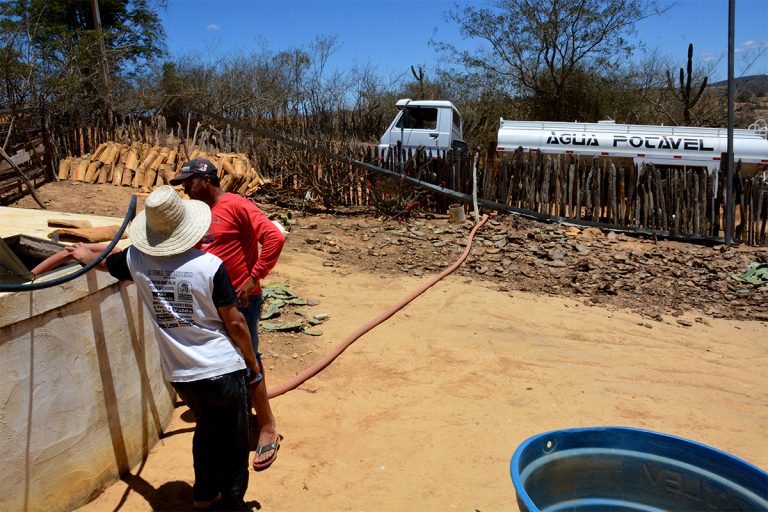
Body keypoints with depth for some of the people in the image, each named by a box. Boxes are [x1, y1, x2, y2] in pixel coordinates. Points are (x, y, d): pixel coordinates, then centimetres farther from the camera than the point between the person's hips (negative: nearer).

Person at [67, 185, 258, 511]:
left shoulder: (136, 260, -4)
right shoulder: (210, 265, -19)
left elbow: (102, 262, 20)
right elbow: (234, 322, -13)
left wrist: (84, 254, 44)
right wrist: (252, 360, 2)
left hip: (180, 374, 5)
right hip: (223, 370, -5)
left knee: (206, 430, 29)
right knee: (232, 442, 15)